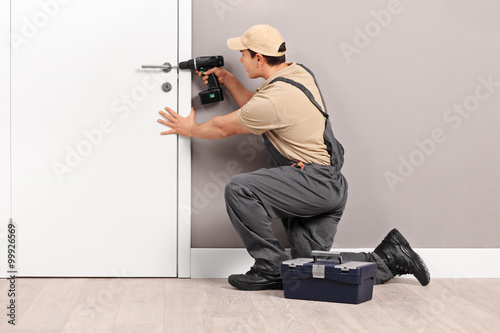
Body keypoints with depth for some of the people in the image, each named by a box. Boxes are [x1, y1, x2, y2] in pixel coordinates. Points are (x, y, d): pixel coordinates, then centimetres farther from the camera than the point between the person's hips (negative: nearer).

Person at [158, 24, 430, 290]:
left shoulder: (274, 99, -19)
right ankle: (389, 257, 15)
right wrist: (227, 79, 18)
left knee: (238, 189, -21)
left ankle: (272, 267, -11)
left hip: (316, 182, -10)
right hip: (328, 188, 10)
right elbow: (254, 108, 25)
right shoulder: (298, 72, 10)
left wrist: (191, 129, 14)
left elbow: (224, 128, -4)